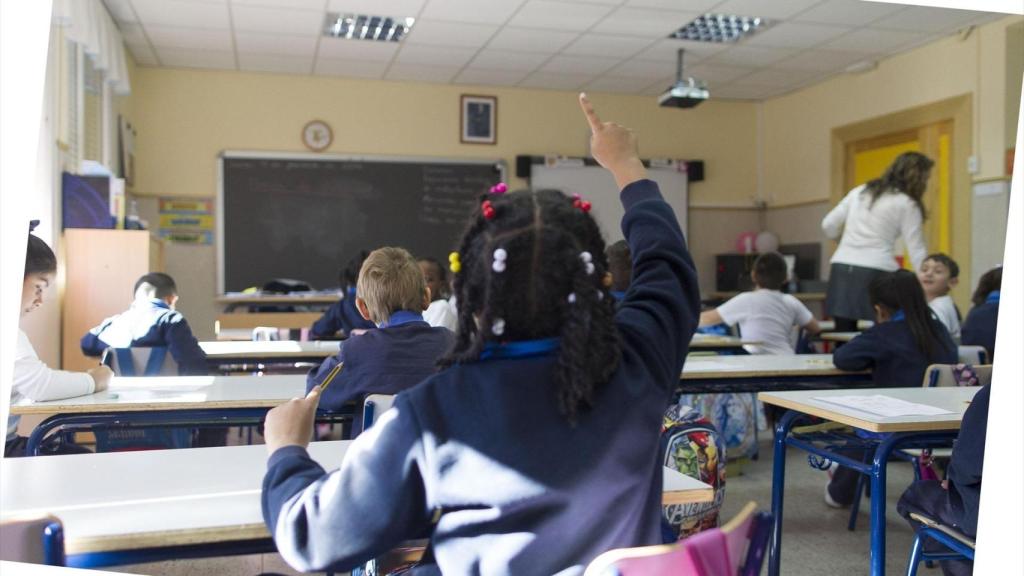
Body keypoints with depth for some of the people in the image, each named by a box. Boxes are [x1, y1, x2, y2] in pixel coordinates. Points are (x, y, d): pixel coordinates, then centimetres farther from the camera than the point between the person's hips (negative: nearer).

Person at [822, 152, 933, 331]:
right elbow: (917, 251, -1)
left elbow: (829, 225, 16)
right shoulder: (907, 204, 2)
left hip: (842, 268, 5)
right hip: (876, 272, -5)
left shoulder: (860, 192, 17)